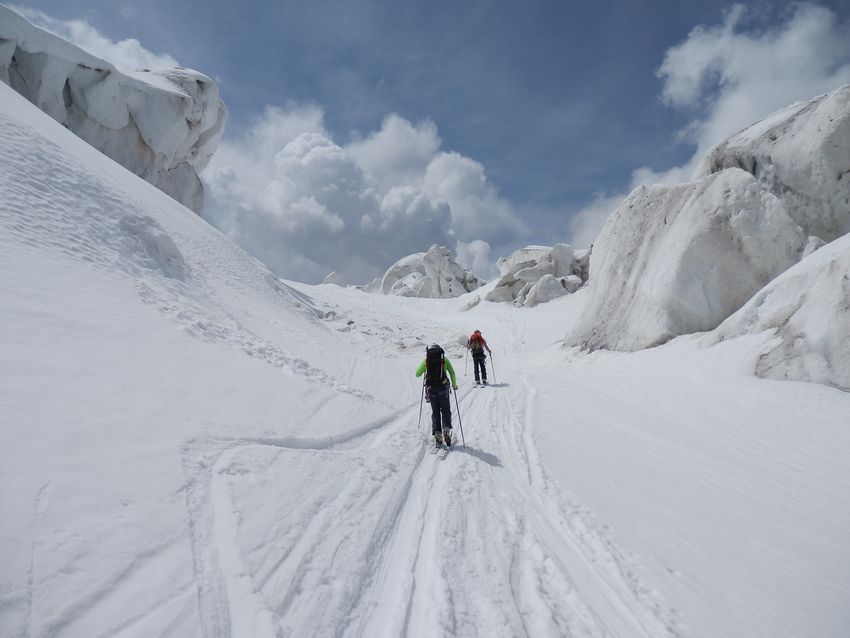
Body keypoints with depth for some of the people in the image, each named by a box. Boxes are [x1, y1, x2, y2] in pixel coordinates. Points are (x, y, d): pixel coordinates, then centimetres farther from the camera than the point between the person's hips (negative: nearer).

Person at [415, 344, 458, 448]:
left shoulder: (426, 360, 8)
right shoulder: (444, 359, 7)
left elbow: (417, 374, 10)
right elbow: (452, 372, -2)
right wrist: (454, 384, 10)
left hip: (431, 389, 1)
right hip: (443, 388, -1)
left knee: (435, 412, 11)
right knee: (446, 411, 11)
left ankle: (437, 435, 5)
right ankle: (446, 431, -8)